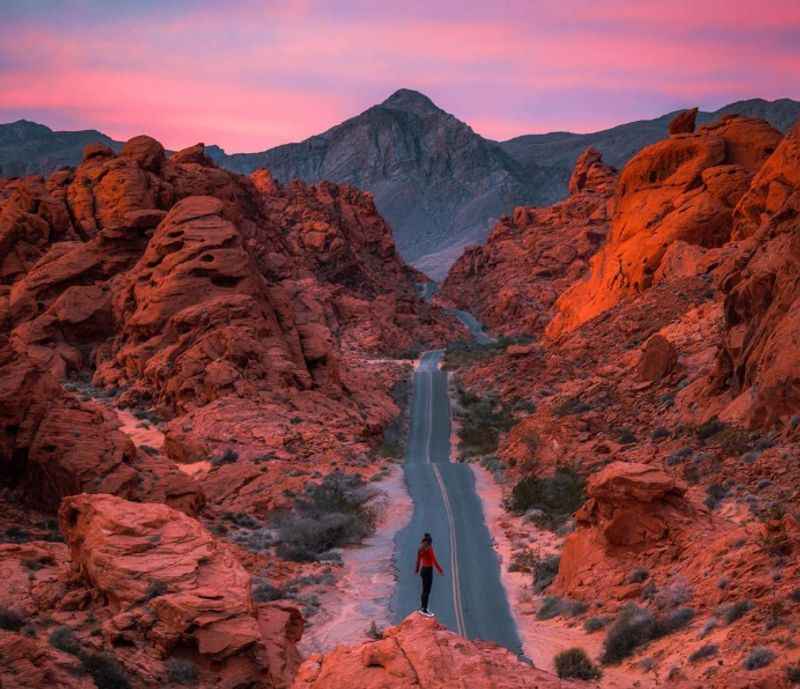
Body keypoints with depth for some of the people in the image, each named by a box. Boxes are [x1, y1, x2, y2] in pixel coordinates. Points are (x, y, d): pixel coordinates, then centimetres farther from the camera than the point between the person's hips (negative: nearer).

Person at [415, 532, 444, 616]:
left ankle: (423, 608, 26)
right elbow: (434, 561, -18)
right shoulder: (429, 550, -19)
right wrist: (440, 569, -9)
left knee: (424, 590, 18)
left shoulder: (421, 550, 3)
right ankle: (424, 610, 4)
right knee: (427, 591, -1)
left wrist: (417, 569, 25)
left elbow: (418, 559, 13)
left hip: (423, 569, 8)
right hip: (428, 570, -8)